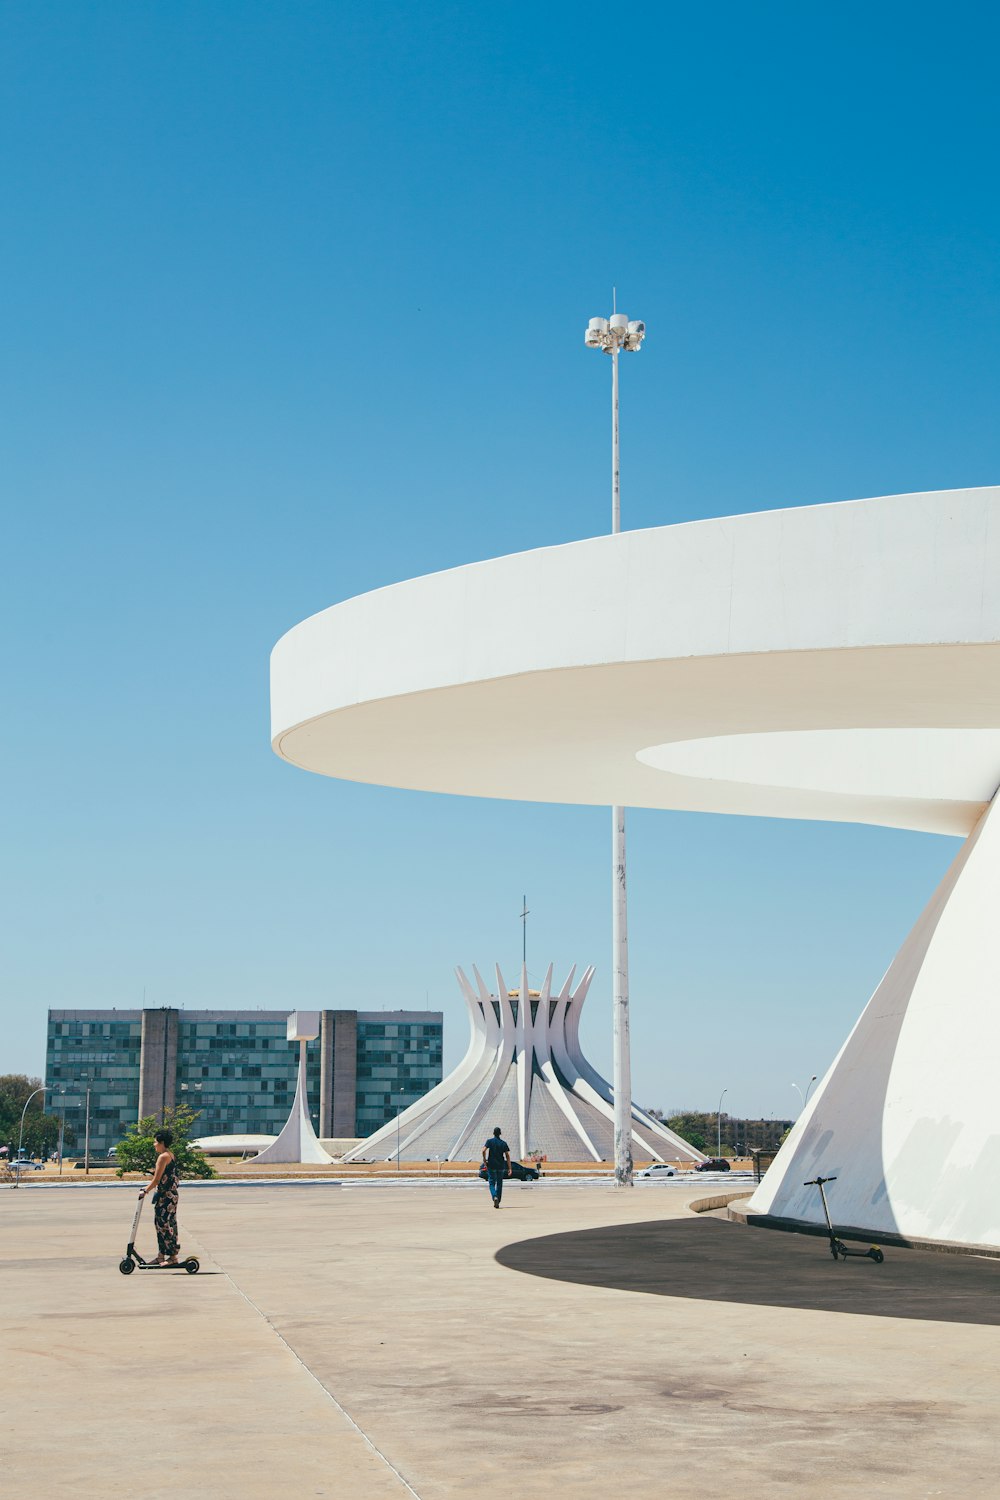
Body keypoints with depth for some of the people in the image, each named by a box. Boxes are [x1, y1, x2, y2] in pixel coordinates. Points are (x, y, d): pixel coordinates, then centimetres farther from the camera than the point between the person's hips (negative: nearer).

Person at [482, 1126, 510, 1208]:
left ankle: (495, 1197, -23)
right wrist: (509, 1168, -1)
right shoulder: (503, 1143, 4)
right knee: (499, 1184, 12)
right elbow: (507, 1156, -1)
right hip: (501, 1166, 2)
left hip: (491, 1165, -2)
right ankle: (497, 1202, 13)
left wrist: (484, 1160, -5)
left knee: (492, 1183, 4)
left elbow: (484, 1150, -18)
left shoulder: (490, 1141, -1)